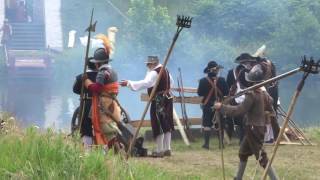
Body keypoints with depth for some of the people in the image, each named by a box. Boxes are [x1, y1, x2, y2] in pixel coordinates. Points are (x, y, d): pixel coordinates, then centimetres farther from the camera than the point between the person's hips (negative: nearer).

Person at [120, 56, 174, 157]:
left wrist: (129, 83, -36)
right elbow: (171, 82, 28)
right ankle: (167, 149, 18)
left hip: (158, 101, -9)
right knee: (167, 125, 12)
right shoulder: (165, 70, 12)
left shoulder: (154, 73, -16)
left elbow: (145, 83, -31)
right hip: (167, 98, 9)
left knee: (158, 125, -5)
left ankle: (160, 150, -4)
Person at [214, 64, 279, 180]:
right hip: (260, 126, 10)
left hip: (253, 128, -10)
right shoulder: (264, 94, 5)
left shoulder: (251, 94, -20)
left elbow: (239, 110, -23)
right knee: (243, 153, 22)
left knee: (262, 157, -8)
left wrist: (222, 107, -18)